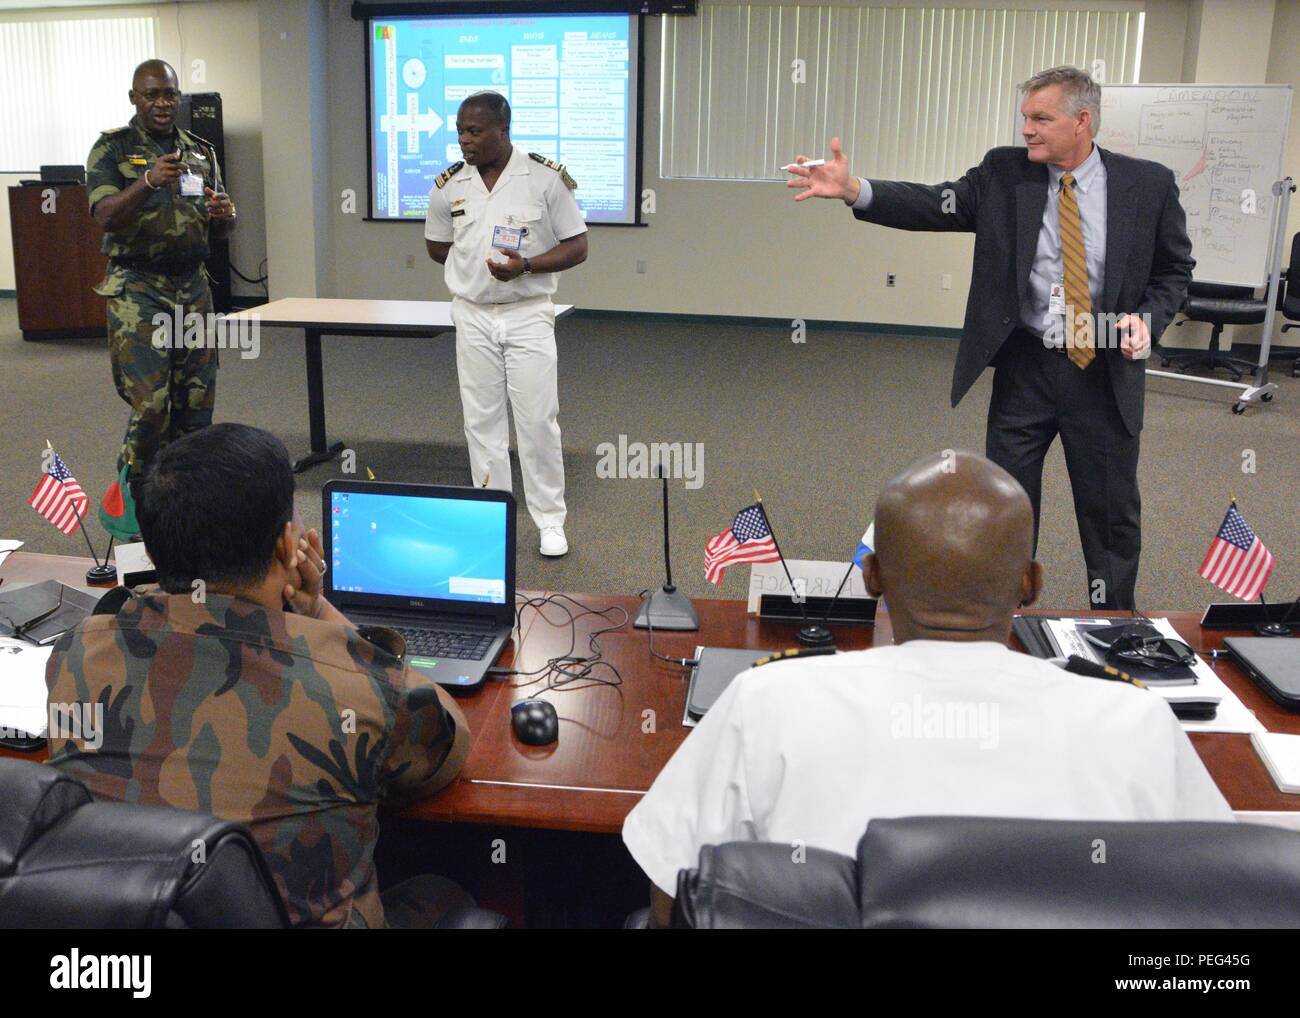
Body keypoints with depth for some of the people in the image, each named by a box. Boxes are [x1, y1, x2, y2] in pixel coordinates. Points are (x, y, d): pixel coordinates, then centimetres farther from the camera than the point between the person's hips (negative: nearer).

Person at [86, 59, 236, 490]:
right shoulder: (112, 149, -1)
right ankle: (133, 490, 7)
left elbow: (220, 230, 17)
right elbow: (105, 217, -15)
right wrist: (148, 183, -31)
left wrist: (224, 215, -7)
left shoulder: (201, 152, 13)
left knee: (196, 398, 6)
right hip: (137, 287, -5)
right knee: (150, 401, -11)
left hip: (192, 285, 5)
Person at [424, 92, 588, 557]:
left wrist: (525, 265, -21)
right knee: (482, 420, 8)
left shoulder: (546, 177, -8)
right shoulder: (449, 185, 2)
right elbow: (437, 248, 15)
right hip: (472, 315, 3)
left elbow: (576, 247, -7)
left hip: (527, 314, -3)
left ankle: (550, 520, 10)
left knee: (537, 419, -2)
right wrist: (479, 263, 2)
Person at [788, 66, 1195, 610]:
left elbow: (1174, 269, 7)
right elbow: (933, 205, -14)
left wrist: (1148, 319, -12)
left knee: (1112, 513, 11)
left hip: (1107, 372, 0)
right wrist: (854, 190, -29)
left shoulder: (1148, 183, -3)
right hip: (1025, 367, 1)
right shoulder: (1003, 173, -2)